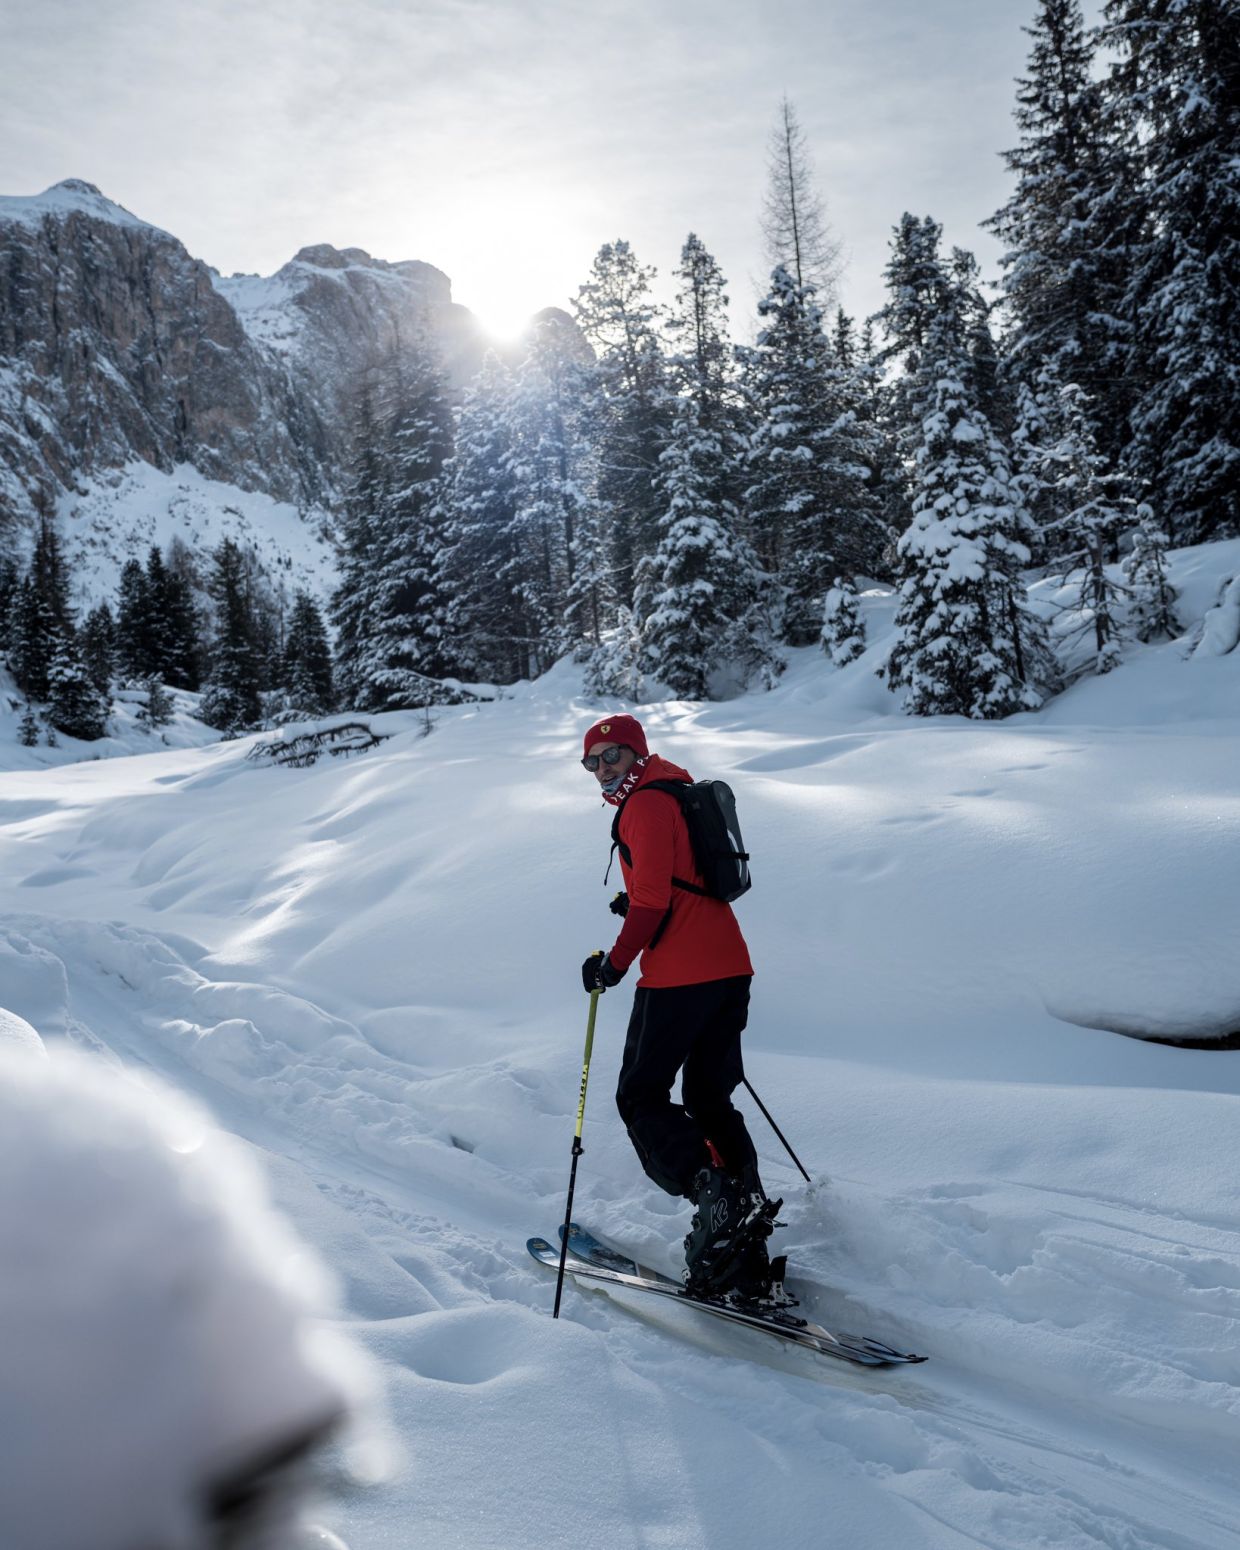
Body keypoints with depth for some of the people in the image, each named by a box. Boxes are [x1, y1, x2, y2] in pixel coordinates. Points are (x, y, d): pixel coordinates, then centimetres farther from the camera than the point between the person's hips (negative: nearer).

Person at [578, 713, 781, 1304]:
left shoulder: (644, 804, -8)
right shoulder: (684, 794, 21)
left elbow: (652, 901, -15)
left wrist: (614, 963, -7)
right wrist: (637, 904, 18)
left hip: (678, 975, -9)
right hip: (730, 967, 9)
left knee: (641, 1097, 3)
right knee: (710, 1099, 13)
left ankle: (713, 1194, -17)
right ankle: (744, 1263, 11)